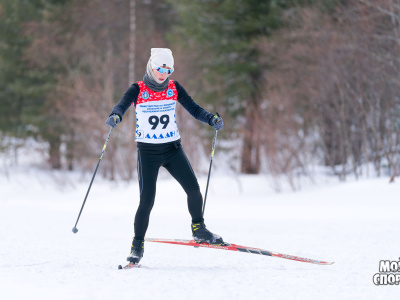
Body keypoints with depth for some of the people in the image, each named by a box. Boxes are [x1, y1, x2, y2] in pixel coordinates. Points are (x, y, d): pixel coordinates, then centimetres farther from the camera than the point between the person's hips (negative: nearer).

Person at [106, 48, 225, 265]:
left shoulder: (174, 88, 3)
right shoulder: (138, 90, -6)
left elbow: (193, 109, 1)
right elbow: (122, 105, -22)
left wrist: (211, 119, -17)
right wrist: (115, 116, -45)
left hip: (173, 149, 3)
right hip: (148, 151, -3)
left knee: (193, 189, -8)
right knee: (147, 201, -8)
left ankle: (198, 229, 16)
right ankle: (137, 245, 8)